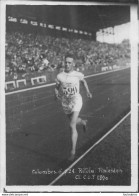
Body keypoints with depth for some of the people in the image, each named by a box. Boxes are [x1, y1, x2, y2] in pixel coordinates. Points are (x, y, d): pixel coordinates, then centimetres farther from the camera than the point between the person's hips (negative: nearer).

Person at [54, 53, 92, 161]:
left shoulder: (78, 75, -8)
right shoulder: (60, 76, -8)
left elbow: (84, 81, 14)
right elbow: (56, 88, 4)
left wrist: (88, 91, 14)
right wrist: (57, 94, -16)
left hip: (76, 101, -3)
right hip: (65, 103, 4)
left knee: (72, 126, -15)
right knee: (74, 121, 25)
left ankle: (73, 151, -7)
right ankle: (83, 122, 63)